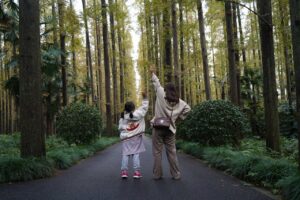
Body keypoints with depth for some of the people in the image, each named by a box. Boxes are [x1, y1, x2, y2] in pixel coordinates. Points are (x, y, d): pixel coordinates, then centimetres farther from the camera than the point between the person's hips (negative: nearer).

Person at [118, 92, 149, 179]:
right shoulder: (137, 114, -6)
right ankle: (137, 171, -2)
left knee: (125, 154, 3)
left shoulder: (122, 118, 1)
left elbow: (120, 128, 5)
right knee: (136, 154, 1)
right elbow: (144, 107, 2)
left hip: (126, 139, 1)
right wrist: (145, 98, 9)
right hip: (136, 138, -1)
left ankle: (124, 171, -3)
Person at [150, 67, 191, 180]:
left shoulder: (161, 95, -2)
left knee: (157, 152, 4)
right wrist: (180, 116, 16)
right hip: (170, 128, 3)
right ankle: (176, 174, 12)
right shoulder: (179, 101, 6)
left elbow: (157, 83, 11)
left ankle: (157, 174, 8)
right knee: (172, 152, 9)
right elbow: (187, 108, 11)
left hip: (158, 127, -3)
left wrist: (153, 73, 27)